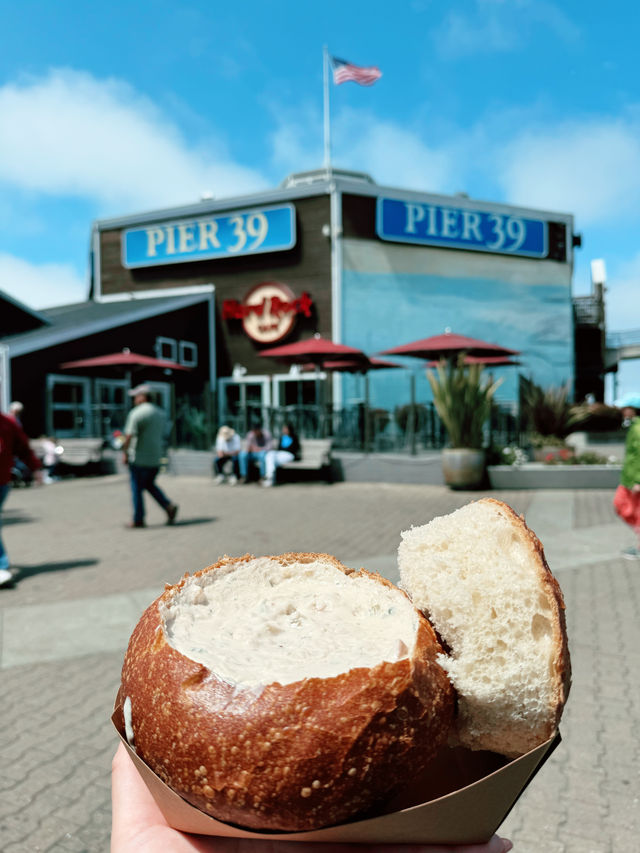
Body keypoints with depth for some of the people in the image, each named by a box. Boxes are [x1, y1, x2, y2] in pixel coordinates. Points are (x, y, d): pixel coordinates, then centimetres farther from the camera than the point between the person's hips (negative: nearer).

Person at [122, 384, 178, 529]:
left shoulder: (137, 413, -13)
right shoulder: (160, 412, 11)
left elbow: (129, 436, -19)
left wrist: (125, 453, -9)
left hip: (139, 458, -7)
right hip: (156, 458, 7)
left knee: (137, 489, 5)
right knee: (149, 485, 21)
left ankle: (138, 520, 12)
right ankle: (169, 506, 5)